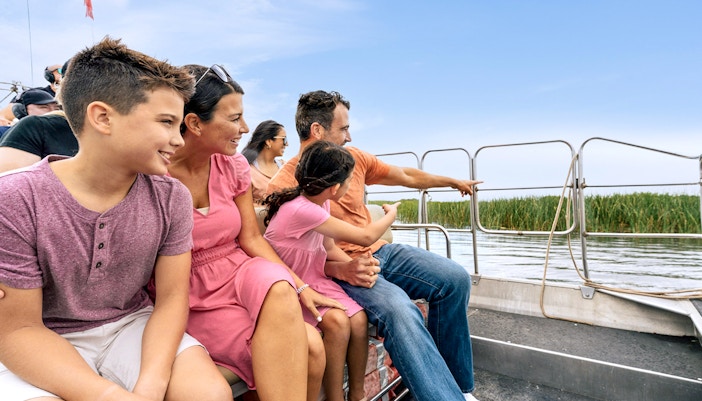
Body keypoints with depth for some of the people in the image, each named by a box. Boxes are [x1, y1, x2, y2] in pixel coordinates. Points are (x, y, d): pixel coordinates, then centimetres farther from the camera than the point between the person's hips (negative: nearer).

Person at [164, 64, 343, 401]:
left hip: (242, 275, 4)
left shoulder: (234, 165, 0)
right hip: (193, 297, -4)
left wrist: (300, 288, -10)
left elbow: (251, 239, -1)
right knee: (304, 345, -27)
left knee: (277, 284, -33)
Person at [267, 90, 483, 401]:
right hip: (339, 270, -6)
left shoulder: (353, 157, 6)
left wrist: (454, 182, 29)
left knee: (455, 278, -8)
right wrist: (342, 269, -27)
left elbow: (406, 176, 19)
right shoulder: (284, 185, -12)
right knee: (399, 309, -34)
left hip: (378, 251, 7)